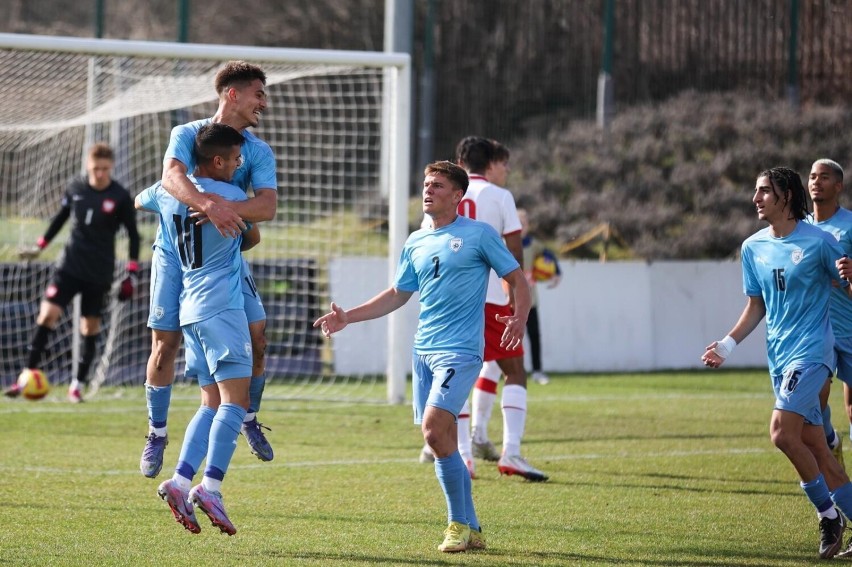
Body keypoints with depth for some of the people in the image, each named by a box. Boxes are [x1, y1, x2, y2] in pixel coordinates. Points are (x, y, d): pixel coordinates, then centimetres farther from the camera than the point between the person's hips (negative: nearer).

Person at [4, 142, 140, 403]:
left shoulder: (120, 197, -9)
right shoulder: (75, 188, -1)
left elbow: (133, 235, -1)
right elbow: (61, 216, 16)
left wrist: (132, 273, -5)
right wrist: (41, 245, 20)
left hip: (99, 273, -1)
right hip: (70, 264, 2)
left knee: (90, 327, 4)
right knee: (47, 314, -12)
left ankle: (78, 385, 18)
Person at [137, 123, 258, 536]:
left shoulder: (166, 193, 11)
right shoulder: (232, 196, -4)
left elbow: (139, 201, 36)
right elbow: (253, 238, 15)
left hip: (189, 308, 7)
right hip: (222, 306, -7)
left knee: (212, 403, 10)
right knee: (234, 400, -11)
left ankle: (181, 480, -5)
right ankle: (210, 486, -24)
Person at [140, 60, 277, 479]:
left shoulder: (258, 152, 0)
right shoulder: (187, 135, -8)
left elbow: (268, 206, -16)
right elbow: (172, 177, -30)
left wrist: (226, 210, -35)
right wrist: (210, 204, -48)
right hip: (175, 251, -2)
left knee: (257, 335, -10)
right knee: (164, 344, -4)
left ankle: (249, 418, 13)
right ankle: (157, 433, 12)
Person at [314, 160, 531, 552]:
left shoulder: (479, 235, -2)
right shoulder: (416, 243, 15)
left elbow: (516, 278, -1)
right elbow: (398, 295, 24)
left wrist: (520, 318, -19)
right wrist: (347, 317, 17)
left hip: (460, 352, -7)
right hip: (423, 352, 7)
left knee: (434, 430, -20)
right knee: (442, 443, 5)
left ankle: (460, 524, -9)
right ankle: (470, 529, 13)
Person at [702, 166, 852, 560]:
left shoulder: (818, 241, -8)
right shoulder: (753, 248, 10)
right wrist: (728, 344, 6)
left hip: (811, 350, -7)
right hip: (779, 355, 7)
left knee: (782, 432, -20)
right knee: (814, 447, 7)